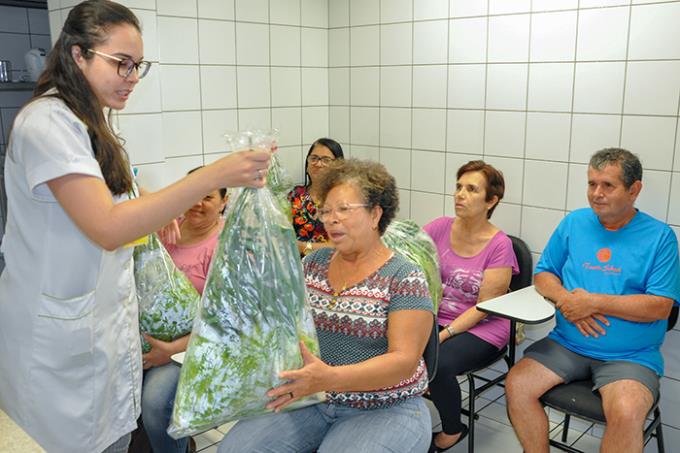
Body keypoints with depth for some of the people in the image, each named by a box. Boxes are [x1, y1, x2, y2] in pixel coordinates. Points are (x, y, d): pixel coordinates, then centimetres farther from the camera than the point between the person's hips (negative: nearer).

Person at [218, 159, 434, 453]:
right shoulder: (313, 263, 6)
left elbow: (404, 360, -18)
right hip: (310, 397, 4)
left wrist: (331, 377, -32)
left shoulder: (404, 278, -10)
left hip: (383, 409, -4)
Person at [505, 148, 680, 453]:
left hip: (630, 356, -3)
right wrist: (566, 299, -11)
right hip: (567, 344, 4)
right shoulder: (573, 223, 7)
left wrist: (594, 302, -16)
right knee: (516, 385, -15)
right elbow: (543, 274, 10)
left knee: (626, 413, -30)